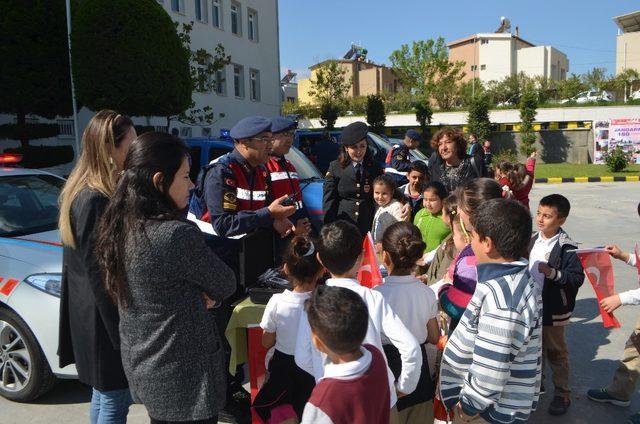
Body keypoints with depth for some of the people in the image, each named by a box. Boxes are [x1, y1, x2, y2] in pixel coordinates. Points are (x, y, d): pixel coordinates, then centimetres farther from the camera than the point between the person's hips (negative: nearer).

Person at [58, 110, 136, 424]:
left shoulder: (83, 192, 7)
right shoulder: (96, 201, -24)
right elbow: (101, 275, -24)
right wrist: (124, 336, -19)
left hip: (93, 316, 10)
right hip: (105, 319, -10)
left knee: (103, 392, 23)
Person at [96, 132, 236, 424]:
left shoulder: (117, 228, -4)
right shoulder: (176, 235, -29)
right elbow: (225, 285, -13)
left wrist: (198, 295, -7)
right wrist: (207, 294, 5)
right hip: (184, 376, -7)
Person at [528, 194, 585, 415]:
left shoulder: (566, 247, -18)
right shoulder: (532, 240, 1)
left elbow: (577, 277, -21)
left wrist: (553, 273, -31)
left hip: (554, 310, -6)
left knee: (556, 352, 10)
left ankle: (562, 394, 26)